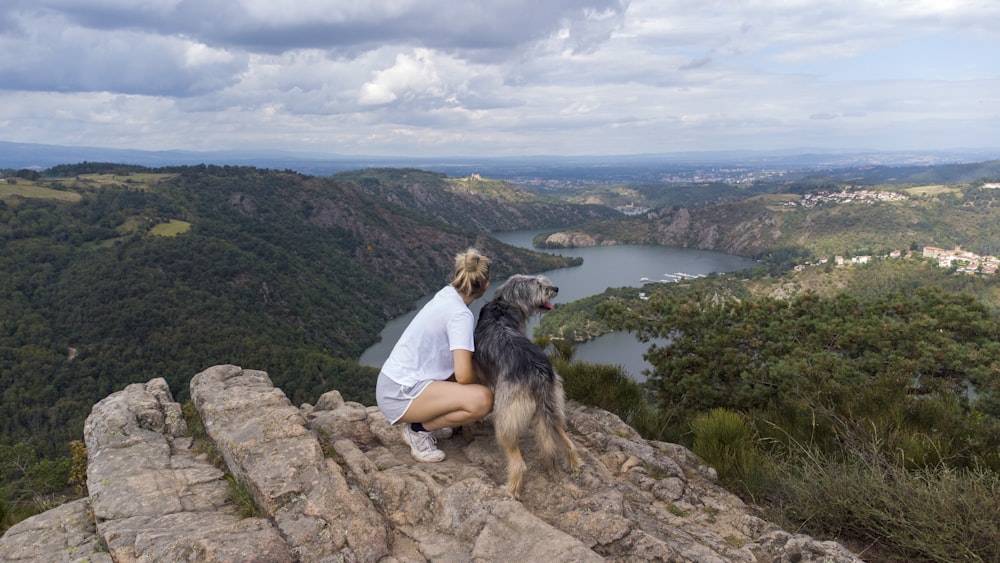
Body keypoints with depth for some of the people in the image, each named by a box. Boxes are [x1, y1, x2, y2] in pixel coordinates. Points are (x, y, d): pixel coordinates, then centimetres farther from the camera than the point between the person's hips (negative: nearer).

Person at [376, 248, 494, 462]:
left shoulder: (447, 294, 5)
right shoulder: (461, 315, -20)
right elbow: (464, 376, -22)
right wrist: (483, 381, -2)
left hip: (394, 380, 9)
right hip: (400, 395, -9)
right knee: (482, 399, -23)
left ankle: (427, 418, 14)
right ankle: (419, 429, -4)